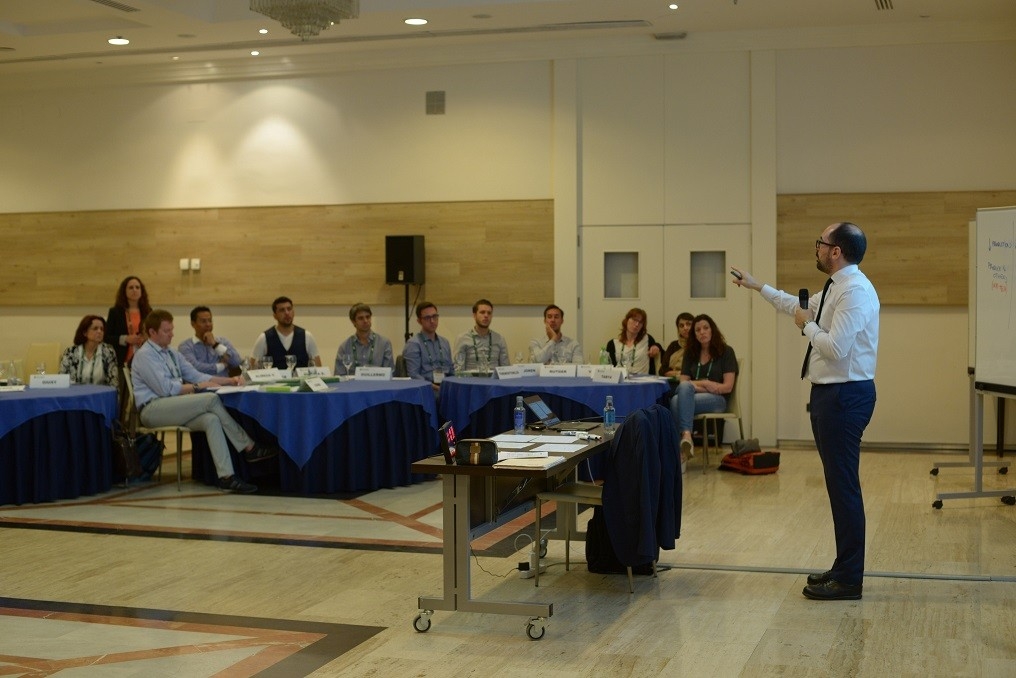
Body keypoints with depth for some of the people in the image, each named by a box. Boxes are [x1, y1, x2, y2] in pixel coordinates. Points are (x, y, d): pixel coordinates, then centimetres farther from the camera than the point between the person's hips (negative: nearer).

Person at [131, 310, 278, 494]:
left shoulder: (171, 354, 20)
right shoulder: (145, 355, -5)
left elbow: (196, 375, 19)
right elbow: (165, 388, -15)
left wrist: (229, 380, 6)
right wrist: (197, 387, -9)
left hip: (173, 409, 8)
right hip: (152, 409, -8)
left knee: (211, 420, -22)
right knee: (211, 399, -24)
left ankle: (226, 476, -28)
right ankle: (249, 448, -16)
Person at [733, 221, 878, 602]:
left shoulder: (854, 291, -18)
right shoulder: (835, 289, 13)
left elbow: (835, 348, -26)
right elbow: (801, 307, 32)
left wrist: (807, 326, -9)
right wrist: (758, 287, 38)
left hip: (845, 396, -10)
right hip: (832, 394, 10)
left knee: (843, 485, -6)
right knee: (839, 484, 15)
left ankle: (849, 580, 1)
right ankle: (844, 568, 24)